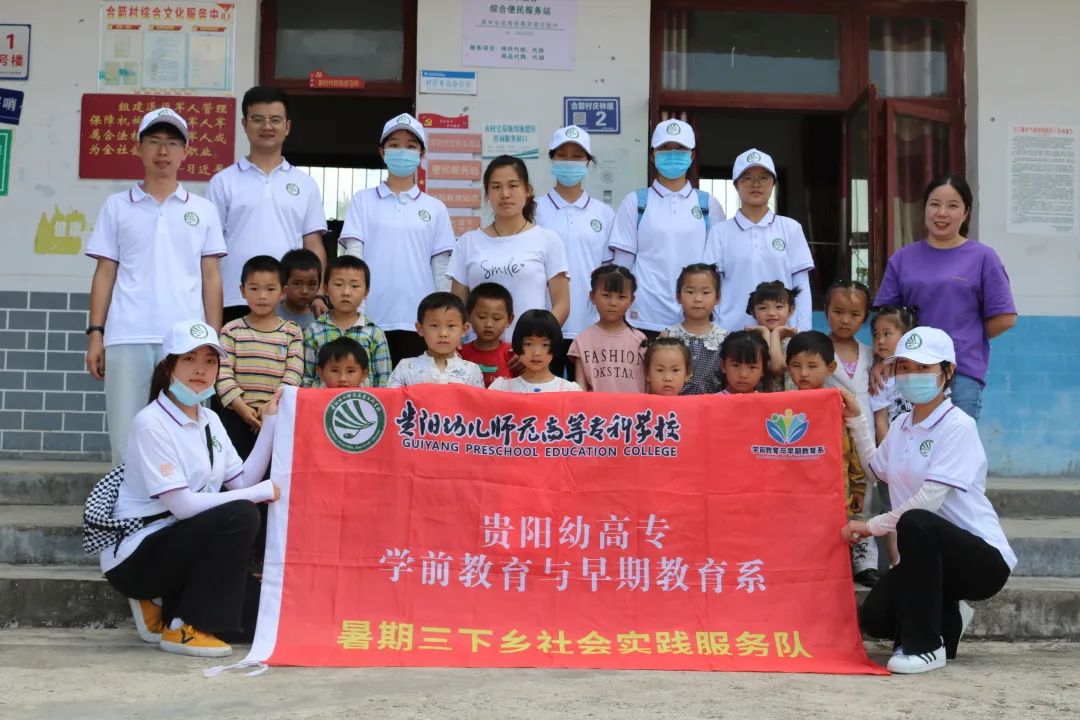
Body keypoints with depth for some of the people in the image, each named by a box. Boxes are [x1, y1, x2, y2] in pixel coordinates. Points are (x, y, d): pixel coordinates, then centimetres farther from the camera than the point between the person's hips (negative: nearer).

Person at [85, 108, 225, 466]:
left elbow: (211, 278, 10)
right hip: (127, 338, 0)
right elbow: (105, 273, 10)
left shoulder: (203, 210, 12)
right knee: (126, 437, 1)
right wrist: (95, 333, 2)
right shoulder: (116, 206, 11)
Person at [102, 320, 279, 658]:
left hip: (176, 545, 8)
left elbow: (243, 484, 0)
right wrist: (264, 491, -20)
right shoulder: (151, 423, -16)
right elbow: (181, 505, -23)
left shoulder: (210, 421, 9)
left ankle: (167, 612, 14)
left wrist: (270, 423, 0)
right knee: (239, 516, -26)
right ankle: (184, 628, -15)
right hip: (133, 556, -8)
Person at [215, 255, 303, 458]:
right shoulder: (231, 331, 5)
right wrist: (241, 407, -13)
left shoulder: (292, 333, 5)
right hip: (236, 413, 0)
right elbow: (223, 373, -3)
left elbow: (293, 376, -2)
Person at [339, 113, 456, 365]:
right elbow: (354, 258, 3)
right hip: (372, 320, -1)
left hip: (420, 323, 1)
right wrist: (357, 313, -6)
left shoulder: (436, 209, 11)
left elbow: (441, 270, 10)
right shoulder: (363, 201, 9)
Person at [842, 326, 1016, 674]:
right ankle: (946, 619, 19)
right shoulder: (901, 426, 9)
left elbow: (929, 499, -23)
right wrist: (856, 421, 20)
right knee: (874, 618, -15)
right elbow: (878, 469, 29)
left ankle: (925, 646, -22)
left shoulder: (957, 426, -15)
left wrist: (872, 525, -13)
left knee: (915, 522, -36)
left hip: (984, 557, -7)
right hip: (930, 552, 7)